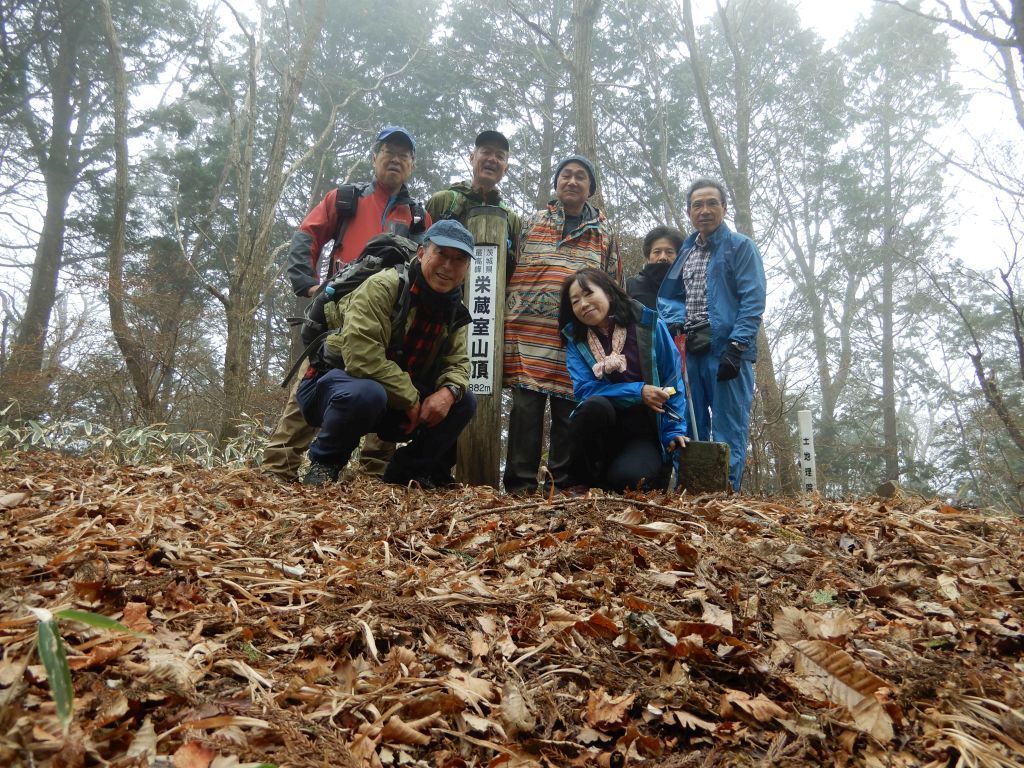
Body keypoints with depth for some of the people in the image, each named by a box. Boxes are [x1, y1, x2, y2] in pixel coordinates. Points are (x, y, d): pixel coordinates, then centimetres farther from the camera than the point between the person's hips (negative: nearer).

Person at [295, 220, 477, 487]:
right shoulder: (382, 287, -22)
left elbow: (457, 363, 1)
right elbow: (362, 357, -32)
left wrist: (449, 390, -23)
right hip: (334, 383, -6)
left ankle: (408, 470, 8)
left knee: (464, 401, -8)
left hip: (394, 403, 7)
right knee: (367, 393, -41)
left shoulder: (456, 313, 1)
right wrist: (411, 399, -25)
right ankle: (325, 462, -10)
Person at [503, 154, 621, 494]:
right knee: (526, 405, -3)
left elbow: (614, 285, 15)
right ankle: (520, 482, 4)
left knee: (569, 408, 2)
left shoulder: (604, 232, 16)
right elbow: (508, 270, 12)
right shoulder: (531, 223, 13)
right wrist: (508, 318, 5)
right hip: (530, 330, -1)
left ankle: (565, 481, 13)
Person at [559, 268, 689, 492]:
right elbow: (584, 389, -12)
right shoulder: (575, 339, -2)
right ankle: (582, 481, -12)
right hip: (600, 431, 2)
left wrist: (674, 430, -9)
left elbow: (672, 383, -2)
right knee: (596, 404, -32)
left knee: (626, 478, -31)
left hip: (644, 432, -2)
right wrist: (638, 392, -21)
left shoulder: (650, 325, -6)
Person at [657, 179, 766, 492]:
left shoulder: (741, 246, 1)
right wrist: (677, 322, -1)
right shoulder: (685, 252, 19)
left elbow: (753, 301, -8)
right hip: (691, 351, 6)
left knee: (727, 430, -5)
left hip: (727, 352, -6)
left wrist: (736, 347, -18)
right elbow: (667, 296, 21)